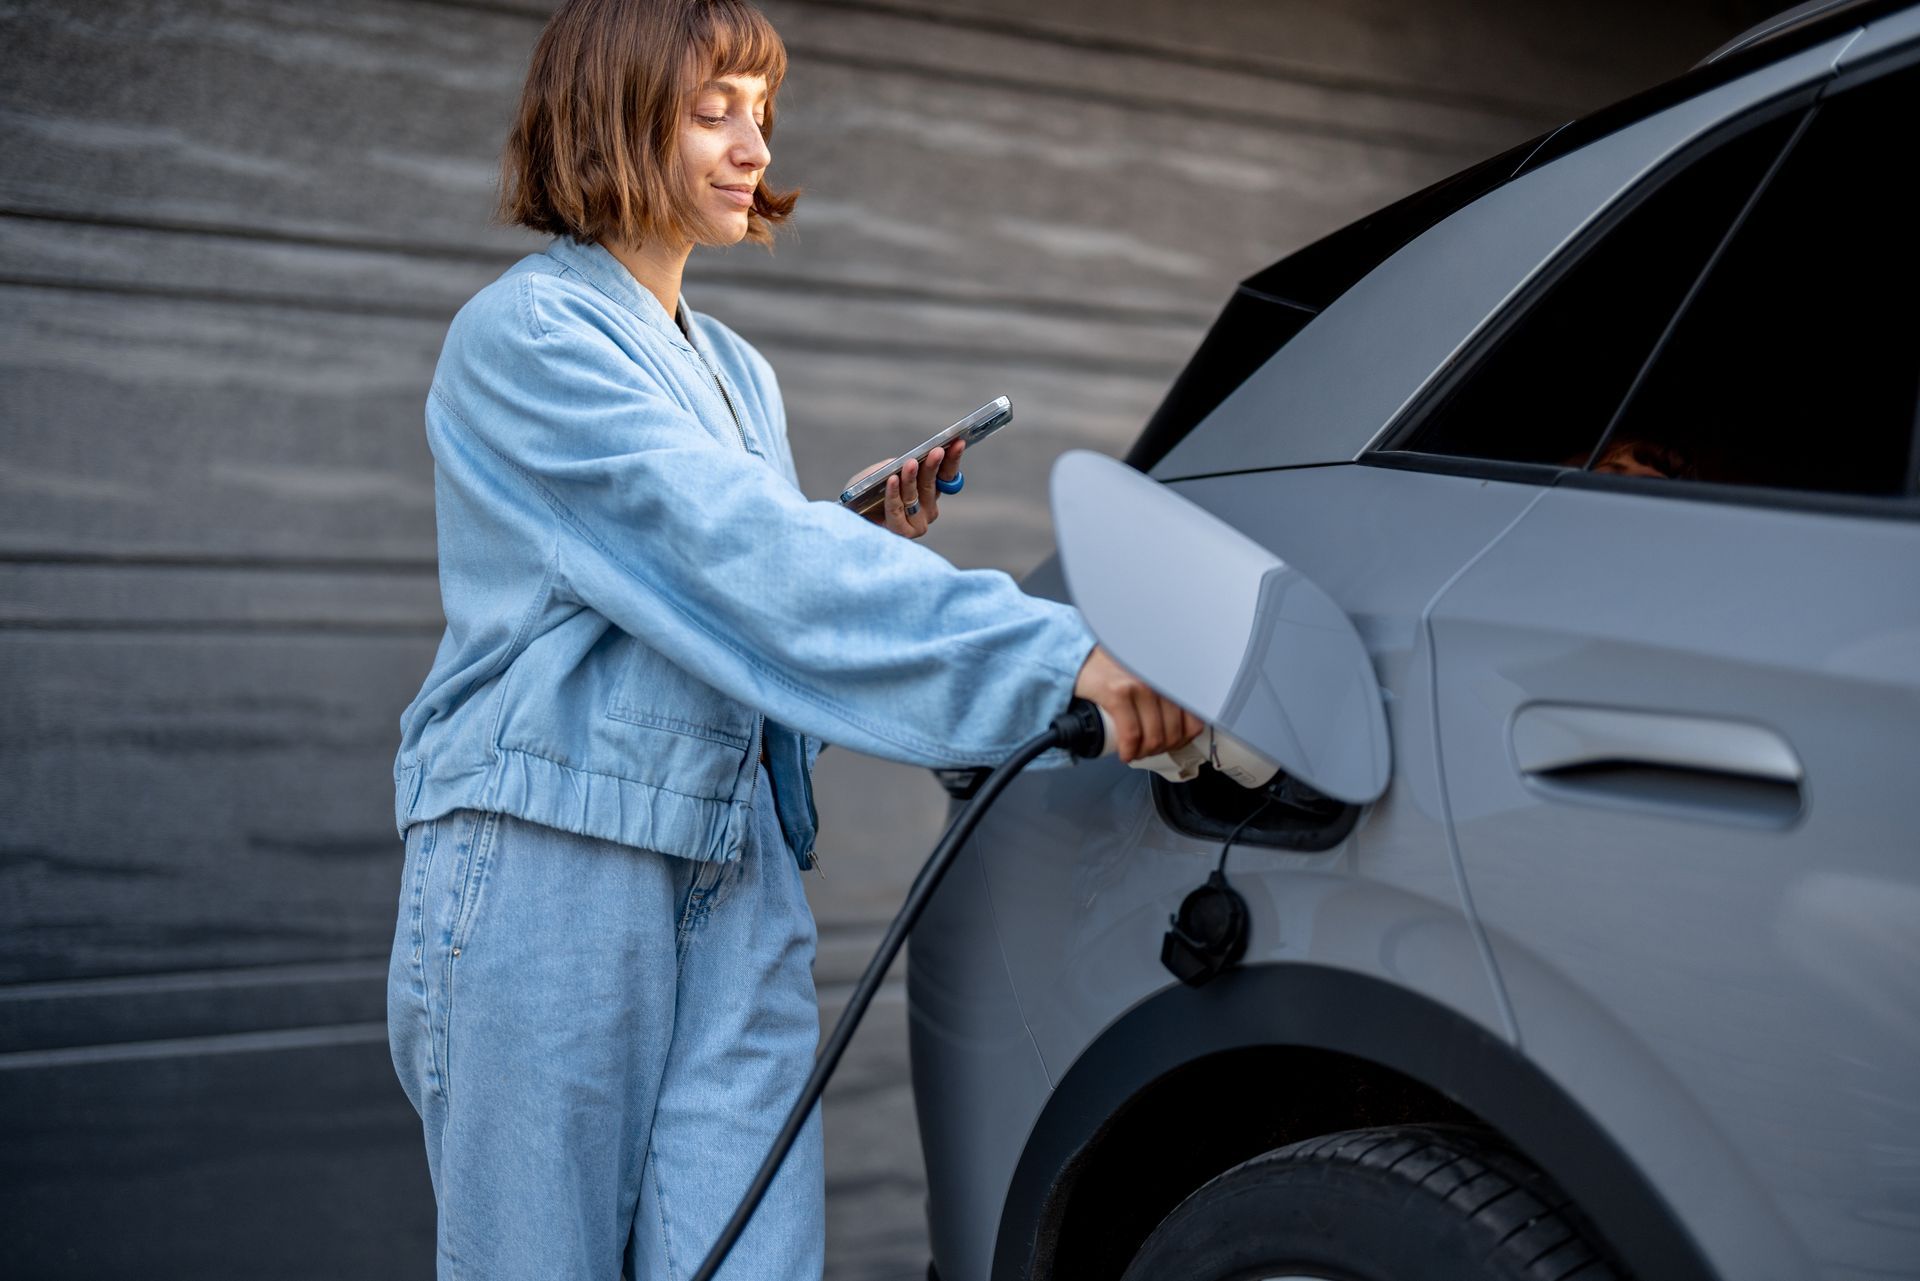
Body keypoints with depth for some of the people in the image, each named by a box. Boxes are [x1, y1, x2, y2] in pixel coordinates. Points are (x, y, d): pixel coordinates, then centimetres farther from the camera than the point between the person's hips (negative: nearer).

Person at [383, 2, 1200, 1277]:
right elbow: (746, 554, -20)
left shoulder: (737, 372, 20)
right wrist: (1058, 650, -27)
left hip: (739, 883, 7)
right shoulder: (524, 334, -6)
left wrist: (876, 546, 4)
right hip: (549, 868, -6)